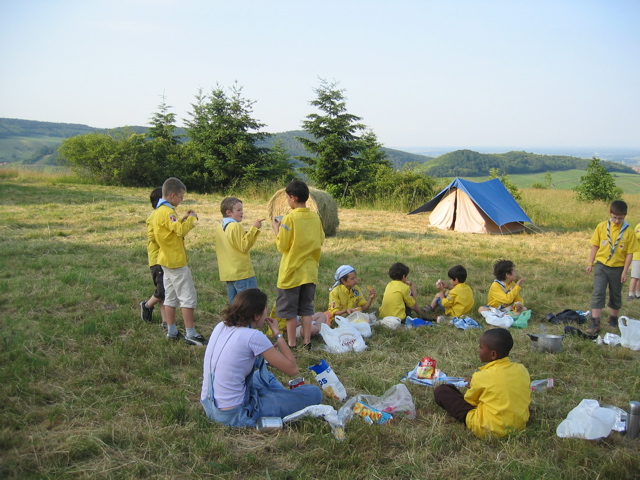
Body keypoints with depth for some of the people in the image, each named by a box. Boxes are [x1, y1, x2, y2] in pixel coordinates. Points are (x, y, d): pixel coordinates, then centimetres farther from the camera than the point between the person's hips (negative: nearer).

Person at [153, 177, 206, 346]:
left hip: (166, 261, 10)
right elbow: (180, 230, -27)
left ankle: (172, 332, 20)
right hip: (176, 262, -10)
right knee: (188, 297, -5)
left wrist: (184, 219, 7)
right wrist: (191, 219, -13)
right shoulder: (167, 212, -18)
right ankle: (191, 334, -3)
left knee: (171, 297, 14)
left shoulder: (160, 211, 12)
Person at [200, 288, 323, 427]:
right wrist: (277, 334, -4)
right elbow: (292, 369, -13)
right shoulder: (253, 336, -19)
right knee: (314, 393, -5)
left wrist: (268, 351, 13)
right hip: (233, 415, -9)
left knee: (264, 374, 36)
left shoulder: (221, 326, 3)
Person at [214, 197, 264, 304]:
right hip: (242, 272, -9)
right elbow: (244, 246, -17)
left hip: (227, 274, 9)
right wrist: (254, 228, -18)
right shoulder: (236, 226, -14)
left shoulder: (218, 228, 11)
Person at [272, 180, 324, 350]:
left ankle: (291, 343, 11)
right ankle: (307, 342, 16)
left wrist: (276, 228, 1)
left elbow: (282, 246, -13)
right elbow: (321, 240, 10)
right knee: (307, 308, 14)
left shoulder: (289, 219, -16)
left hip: (292, 271, -5)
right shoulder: (315, 217, 1)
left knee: (289, 310, 6)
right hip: (310, 271, 5)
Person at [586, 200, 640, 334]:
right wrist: (590, 263, 2)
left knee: (616, 296, 14)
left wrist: (625, 271, -7)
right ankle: (594, 323, -9)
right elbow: (595, 246, 4)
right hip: (601, 265, 0)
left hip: (618, 268, 0)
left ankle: (613, 319, 32)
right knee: (598, 293, -9)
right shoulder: (602, 227, -3)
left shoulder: (628, 231, -7)